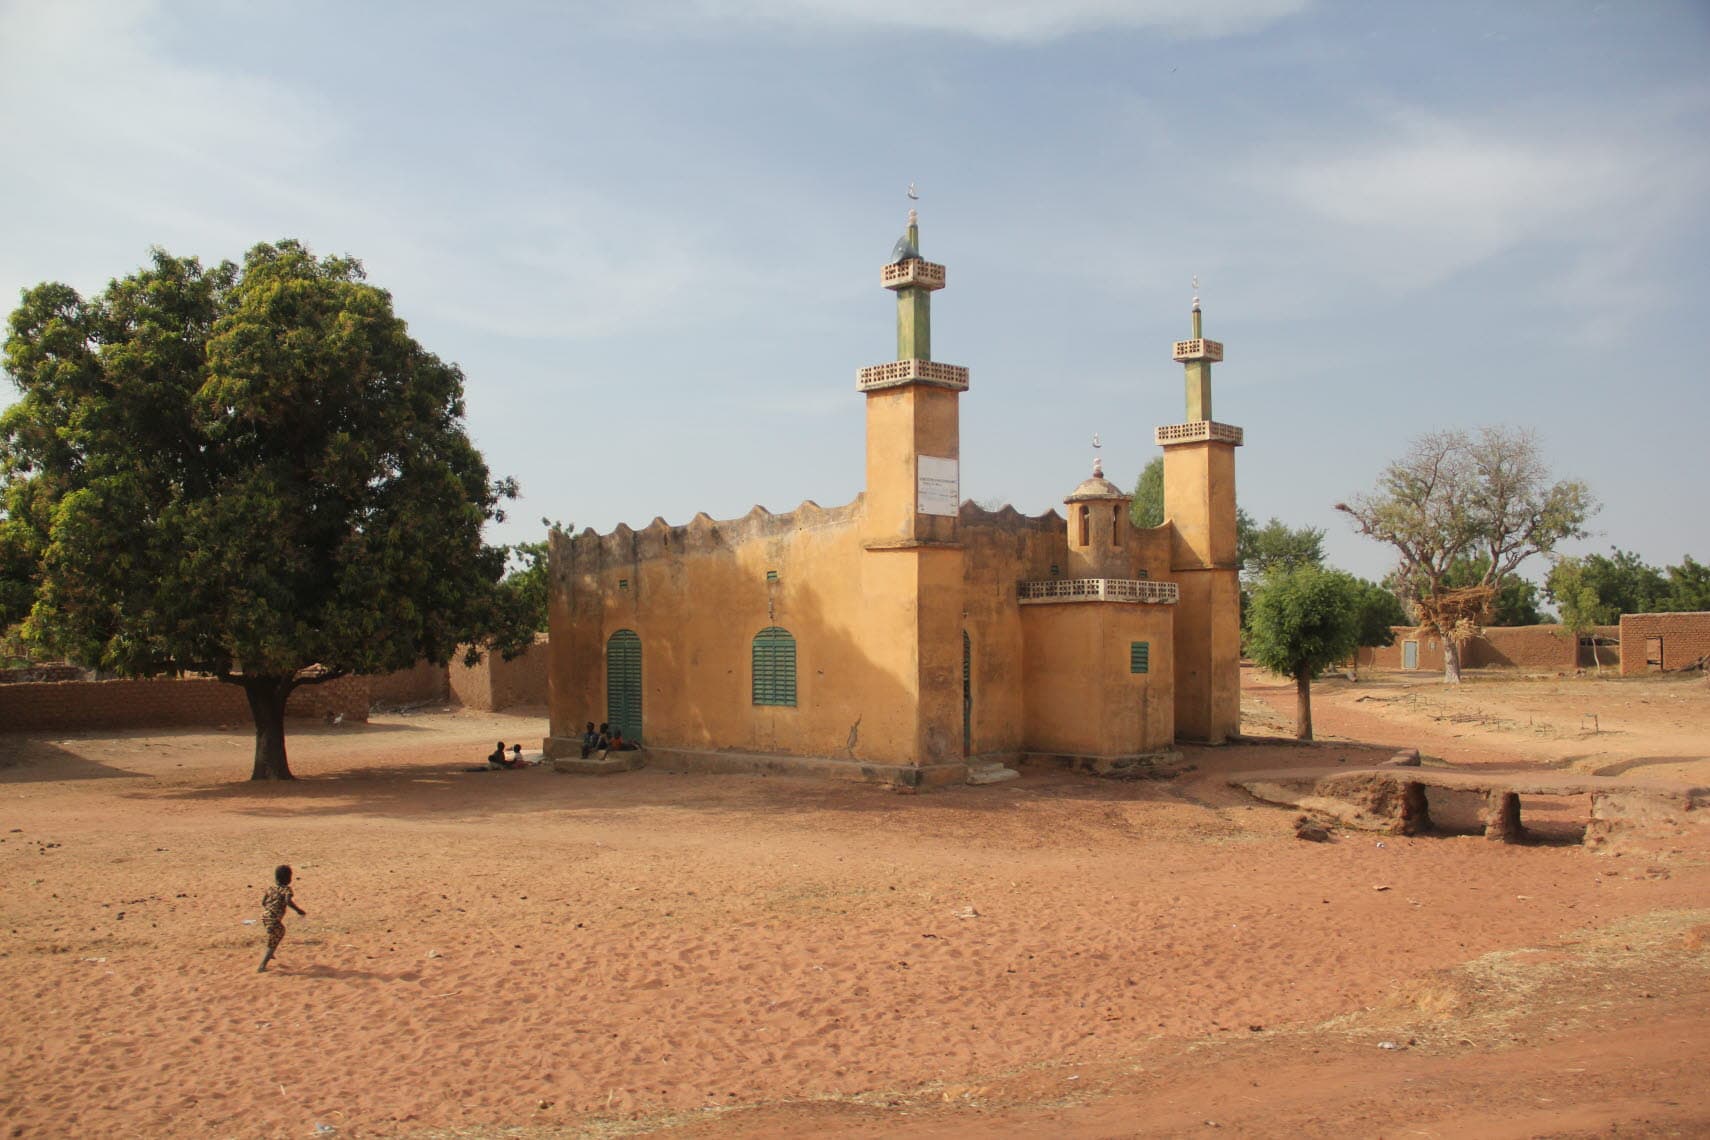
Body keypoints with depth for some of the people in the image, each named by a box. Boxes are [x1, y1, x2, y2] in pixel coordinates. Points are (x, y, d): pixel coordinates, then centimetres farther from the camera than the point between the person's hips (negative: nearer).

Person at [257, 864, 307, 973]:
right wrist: (300, 911, -15)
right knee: (272, 944, 1)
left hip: (264, 916, 8)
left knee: (281, 931, 32)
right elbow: (288, 901, -23)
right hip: (274, 919, -8)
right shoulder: (286, 889, -6)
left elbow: (263, 902, 15)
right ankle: (261, 967, -6)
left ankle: (269, 954, 35)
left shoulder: (271, 888, 13)